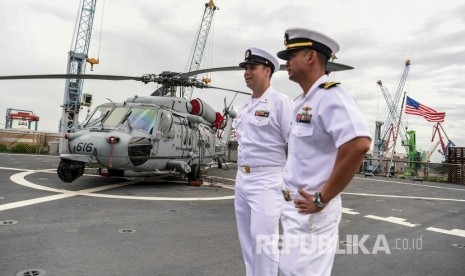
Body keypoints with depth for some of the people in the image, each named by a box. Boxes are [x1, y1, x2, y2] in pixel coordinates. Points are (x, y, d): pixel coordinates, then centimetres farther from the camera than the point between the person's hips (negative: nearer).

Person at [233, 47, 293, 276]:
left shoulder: (281, 102, -10)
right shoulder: (244, 107, 15)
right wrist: (241, 175, 18)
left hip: (267, 180, -8)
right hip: (242, 179, 9)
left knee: (263, 240, -8)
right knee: (246, 239, 16)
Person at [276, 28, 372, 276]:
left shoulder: (330, 95, -17)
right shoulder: (303, 102, 13)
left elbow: (358, 144, -33)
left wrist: (322, 199, -25)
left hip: (311, 211, -9)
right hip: (293, 207, 10)